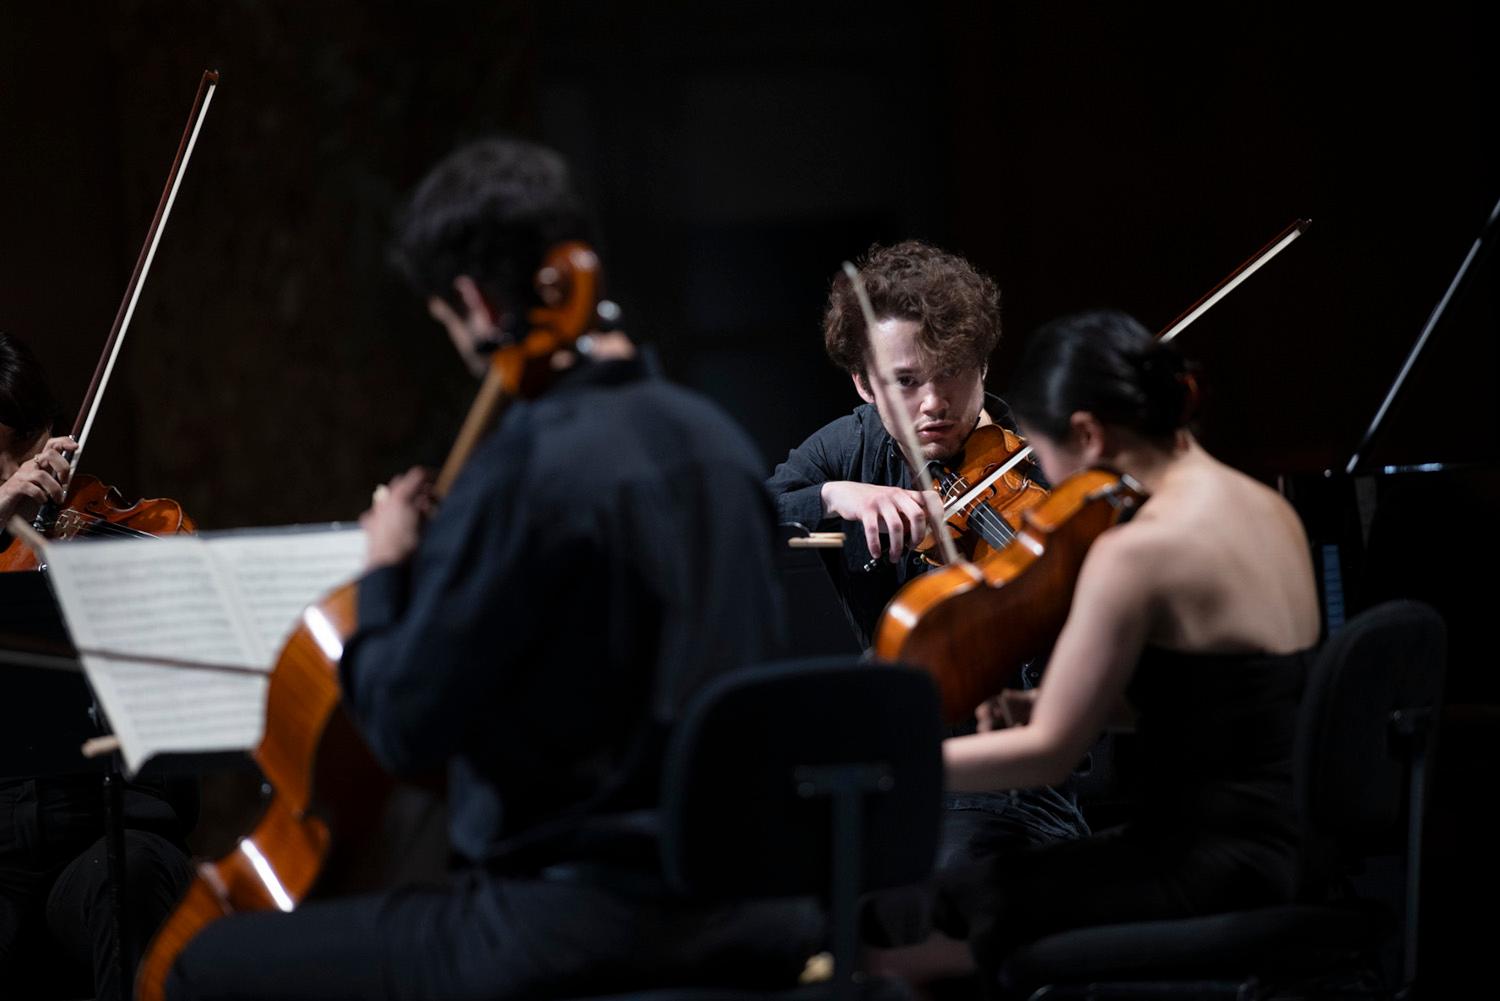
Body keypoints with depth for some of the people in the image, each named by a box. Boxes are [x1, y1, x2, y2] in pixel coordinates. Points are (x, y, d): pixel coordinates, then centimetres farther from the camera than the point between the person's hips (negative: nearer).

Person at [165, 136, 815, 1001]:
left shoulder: (525, 466, -16)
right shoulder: (719, 440, 6)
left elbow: (406, 724, -14)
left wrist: (386, 574, 4)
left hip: (570, 929, -7)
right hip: (745, 921, 7)